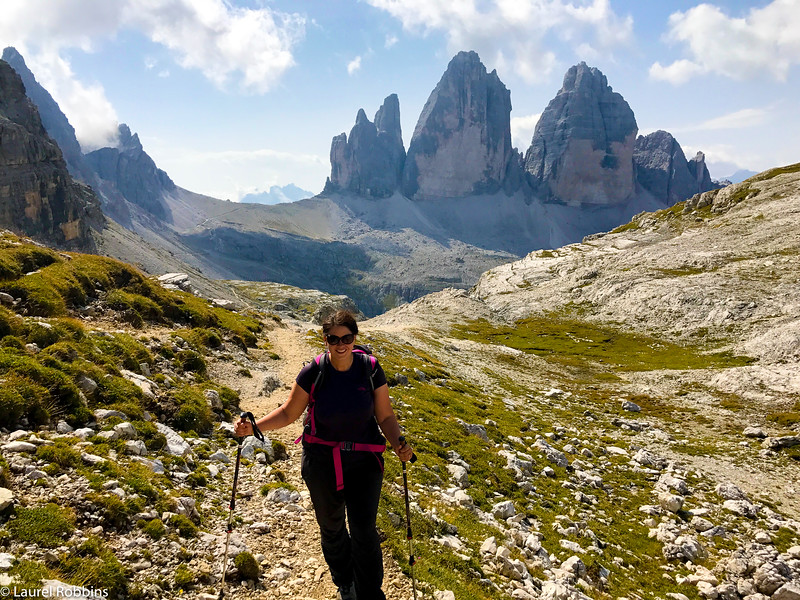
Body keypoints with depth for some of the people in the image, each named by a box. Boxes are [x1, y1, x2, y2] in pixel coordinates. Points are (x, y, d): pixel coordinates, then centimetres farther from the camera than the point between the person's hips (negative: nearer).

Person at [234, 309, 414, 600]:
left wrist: (398, 444, -23)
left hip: (364, 460, -1)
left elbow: (385, 416, -5)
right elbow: (288, 413, -3)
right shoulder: (313, 372, -13)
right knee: (331, 527, 19)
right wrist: (253, 427, -17)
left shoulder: (370, 369, -12)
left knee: (364, 532, -2)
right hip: (321, 460, 1)